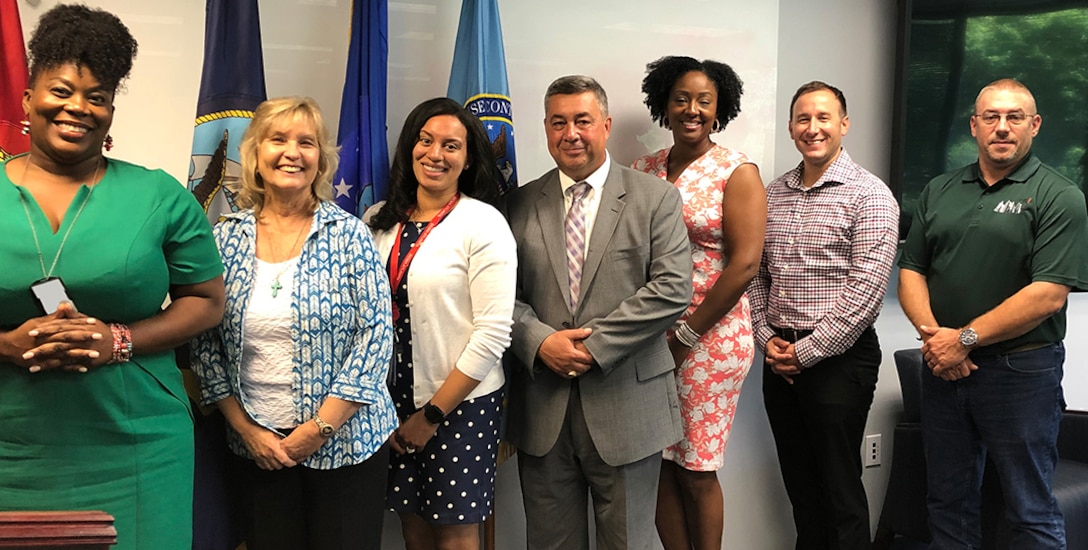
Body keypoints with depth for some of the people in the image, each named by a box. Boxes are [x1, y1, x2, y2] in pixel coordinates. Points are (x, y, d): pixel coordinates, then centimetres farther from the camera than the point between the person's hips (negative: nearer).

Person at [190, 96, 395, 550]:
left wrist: (320, 428, -12)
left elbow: (375, 337, -9)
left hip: (344, 442, -2)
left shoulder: (349, 236, -6)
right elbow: (205, 346, 4)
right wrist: (246, 428, -4)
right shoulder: (224, 240, 1)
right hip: (256, 447, 2)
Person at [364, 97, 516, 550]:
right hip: (393, 404, 5)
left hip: (461, 403, -4)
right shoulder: (381, 221, 4)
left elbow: (493, 333, -14)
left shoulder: (484, 224, -11)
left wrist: (433, 414, -11)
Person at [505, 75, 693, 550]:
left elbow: (672, 289, -9)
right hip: (542, 408, 2)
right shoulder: (520, 204, 8)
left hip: (626, 407, -2)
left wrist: (595, 344, -14)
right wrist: (539, 340, -14)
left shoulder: (655, 198, 1)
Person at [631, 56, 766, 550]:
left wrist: (686, 334, -11)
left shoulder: (737, 172, -4)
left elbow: (744, 264, -11)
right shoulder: (644, 170, 8)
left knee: (696, 469, 4)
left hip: (711, 337, -4)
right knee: (660, 464, 9)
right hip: (651, 338, 4)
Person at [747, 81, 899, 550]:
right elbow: (755, 274, 13)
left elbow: (866, 289, -16)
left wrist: (808, 351, -15)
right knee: (798, 481, 15)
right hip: (780, 358, 6)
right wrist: (767, 336, 0)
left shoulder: (869, 195, -9)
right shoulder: (772, 194, 10)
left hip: (838, 358, -5)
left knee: (840, 487, 4)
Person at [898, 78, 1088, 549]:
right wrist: (931, 333, -10)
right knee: (948, 502, 15)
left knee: (1031, 511, 7)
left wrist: (965, 339, -16)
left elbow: (1048, 295, -15)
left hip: (1021, 372, -4)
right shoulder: (939, 192, 11)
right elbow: (911, 272, 8)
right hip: (943, 368, 5)